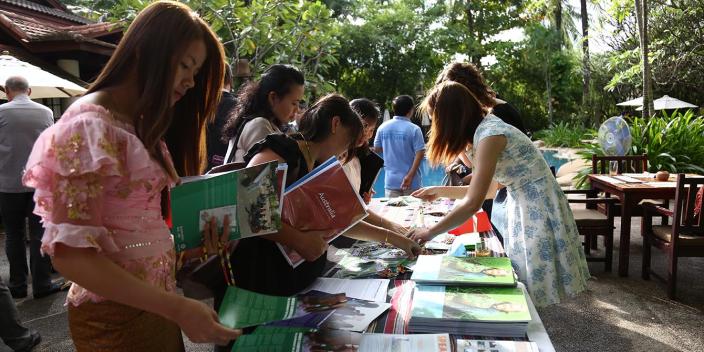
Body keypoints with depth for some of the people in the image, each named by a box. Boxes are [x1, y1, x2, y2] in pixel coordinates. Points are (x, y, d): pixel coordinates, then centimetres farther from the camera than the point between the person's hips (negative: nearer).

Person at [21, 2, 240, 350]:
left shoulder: (141, 125, 11)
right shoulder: (90, 125, -17)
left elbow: (140, 220, 10)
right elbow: (69, 253, -22)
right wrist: (177, 308, -26)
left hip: (154, 304, 8)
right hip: (117, 314, -8)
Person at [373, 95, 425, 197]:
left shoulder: (383, 127, -1)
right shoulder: (414, 129, -10)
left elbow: (377, 149, 9)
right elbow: (420, 153, -15)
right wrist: (410, 176, -15)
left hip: (391, 181, 3)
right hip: (410, 182, -3)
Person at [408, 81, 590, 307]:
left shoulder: (490, 135, -22)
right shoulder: (484, 130, 7)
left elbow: (473, 203, -25)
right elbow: (483, 189, 14)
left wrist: (430, 233, -17)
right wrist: (440, 191, 15)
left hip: (538, 214, -9)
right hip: (523, 210, 9)